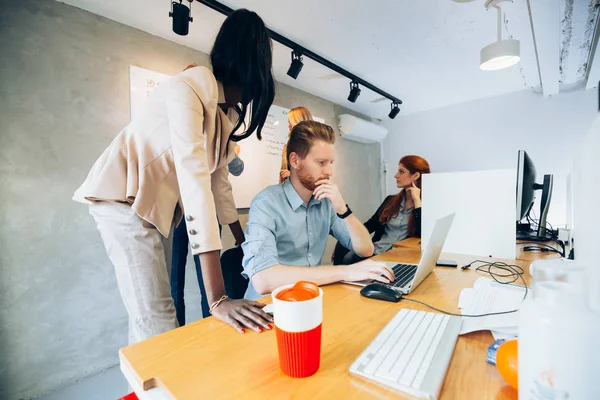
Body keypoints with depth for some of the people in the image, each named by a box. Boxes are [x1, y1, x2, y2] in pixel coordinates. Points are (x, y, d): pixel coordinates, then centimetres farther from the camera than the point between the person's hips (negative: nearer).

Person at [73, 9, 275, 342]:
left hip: (154, 205, 8)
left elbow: (218, 181, 11)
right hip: (123, 196, -8)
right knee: (157, 323, -7)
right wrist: (217, 299, -34)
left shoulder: (222, 116, 8)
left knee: (149, 317, 13)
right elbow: (193, 179, -32)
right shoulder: (192, 85, -20)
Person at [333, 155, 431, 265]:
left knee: (348, 258, -29)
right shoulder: (391, 200, 17)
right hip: (374, 250, 5)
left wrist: (417, 200, -11)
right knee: (343, 244, -24)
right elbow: (371, 224, 13)